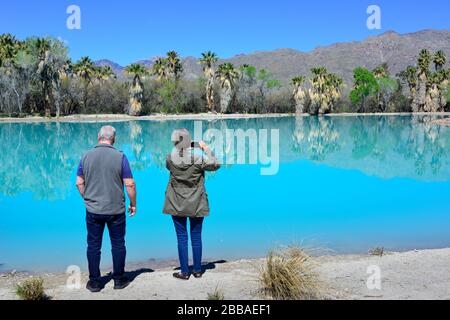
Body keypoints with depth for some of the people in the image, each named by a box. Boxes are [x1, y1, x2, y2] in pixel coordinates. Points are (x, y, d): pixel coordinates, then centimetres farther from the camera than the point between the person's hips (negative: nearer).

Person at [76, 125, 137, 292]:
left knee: (93, 246, 11)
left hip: (93, 210, 2)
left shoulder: (86, 156, -2)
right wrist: (133, 204, 3)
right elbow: (130, 184, -10)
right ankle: (119, 280, 20)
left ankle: (94, 282, 18)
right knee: (118, 245, 12)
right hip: (116, 210, -2)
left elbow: (79, 183, 3)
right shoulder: (120, 157, -10)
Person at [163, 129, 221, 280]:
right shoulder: (199, 157, -12)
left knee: (182, 238, 7)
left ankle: (184, 272, 11)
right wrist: (206, 149, 7)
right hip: (196, 204, 0)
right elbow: (215, 165, 0)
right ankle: (197, 270, 20)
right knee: (196, 237, 11)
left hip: (177, 205, 0)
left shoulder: (170, 158, -9)